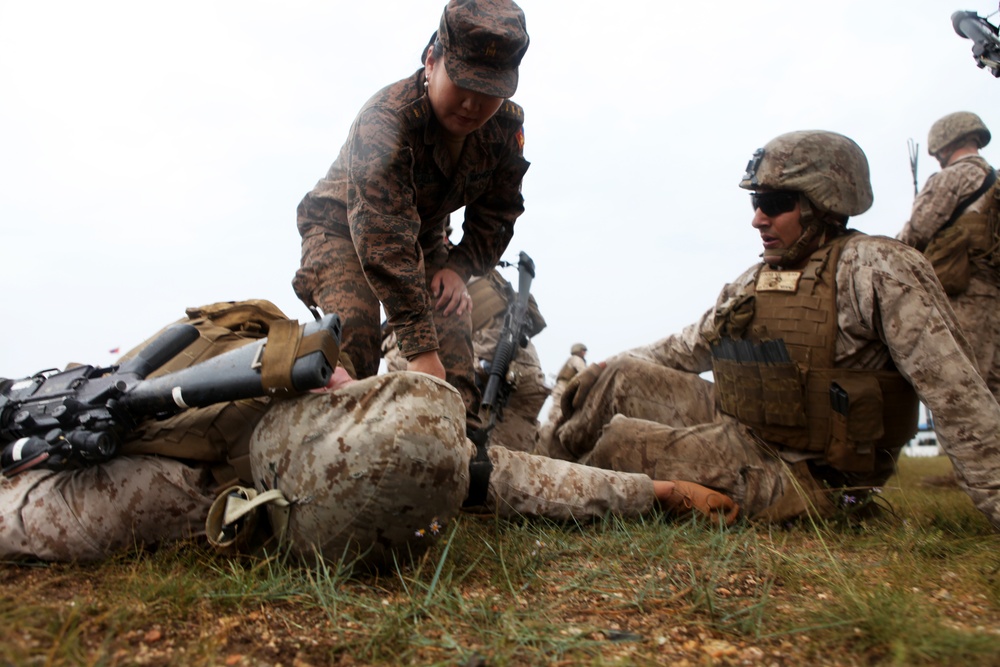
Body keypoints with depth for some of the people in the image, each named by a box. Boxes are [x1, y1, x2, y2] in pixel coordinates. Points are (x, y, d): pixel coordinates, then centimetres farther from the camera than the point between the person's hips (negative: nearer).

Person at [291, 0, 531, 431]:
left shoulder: (507, 126, -17)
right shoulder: (386, 120, -36)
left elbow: (496, 214, -5)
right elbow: (385, 239, -44)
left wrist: (459, 267, -25)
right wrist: (420, 350, -49)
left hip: (422, 237, 5)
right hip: (341, 227, -4)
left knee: (451, 329, -13)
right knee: (355, 323, -30)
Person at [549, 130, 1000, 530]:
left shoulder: (877, 269, -14)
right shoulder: (755, 281, 9)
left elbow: (956, 391, -17)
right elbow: (687, 348, 19)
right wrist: (602, 370, 17)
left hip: (799, 474, -7)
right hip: (733, 430, 7)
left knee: (618, 439, -14)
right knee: (621, 377, 2)